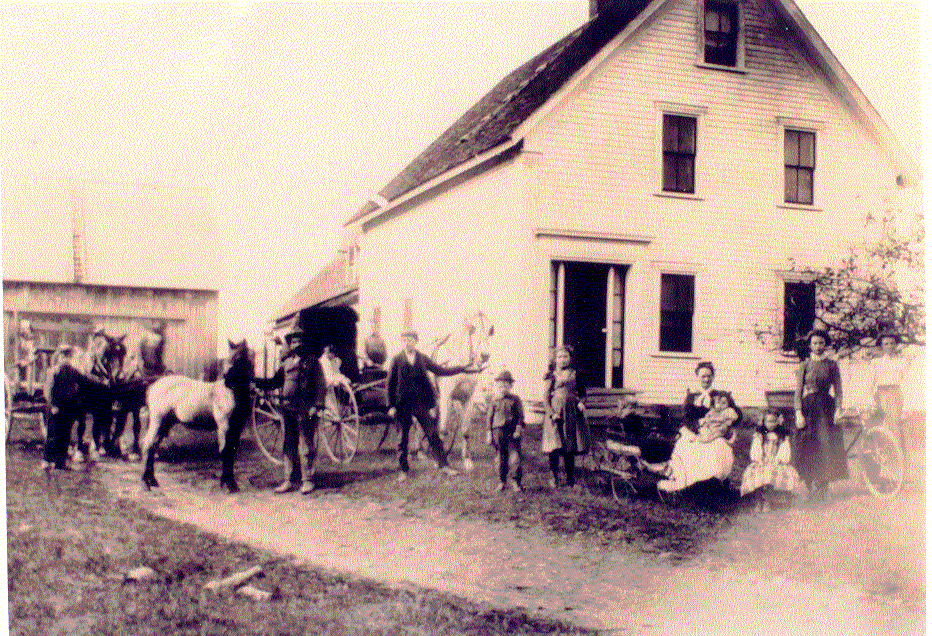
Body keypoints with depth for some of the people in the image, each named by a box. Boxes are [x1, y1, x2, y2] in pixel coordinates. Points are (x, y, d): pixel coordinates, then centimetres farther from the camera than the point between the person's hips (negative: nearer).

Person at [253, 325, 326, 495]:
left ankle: (307, 481, 5)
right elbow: (274, 382, 19)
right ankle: (290, 481, 17)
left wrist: (317, 405, -15)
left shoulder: (312, 362, 0)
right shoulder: (286, 363, 15)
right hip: (288, 409, 6)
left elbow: (321, 386, -4)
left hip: (305, 410, -5)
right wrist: (256, 381, 5)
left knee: (305, 445, -3)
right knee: (289, 446, 10)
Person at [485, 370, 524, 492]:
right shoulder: (494, 400, 10)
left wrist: (519, 429, -8)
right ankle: (502, 482, 18)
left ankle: (516, 482, 5)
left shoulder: (515, 399, 5)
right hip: (498, 430, 2)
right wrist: (489, 433, 7)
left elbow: (520, 416, 5)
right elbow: (489, 417, 12)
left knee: (515, 457, -8)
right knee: (501, 458, 6)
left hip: (512, 431, -2)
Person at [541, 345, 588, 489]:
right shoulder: (550, 376, 6)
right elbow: (545, 398, 2)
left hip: (571, 412, 2)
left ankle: (571, 479, 13)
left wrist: (581, 402, -3)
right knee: (555, 447, -11)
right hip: (555, 412, -2)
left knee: (570, 449, 4)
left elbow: (582, 392, 18)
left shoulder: (575, 375, 11)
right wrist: (552, 413, -10)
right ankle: (554, 478, 0)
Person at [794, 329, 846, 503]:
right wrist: (798, 413, -7)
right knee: (808, 448, -5)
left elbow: (838, 390, 7)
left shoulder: (832, 365, 8)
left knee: (827, 447, -5)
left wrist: (838, 409, -7)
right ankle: (811, 488, 2)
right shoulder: (804, 366, 7)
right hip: (808, 407, 0)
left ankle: (824, 488, 3)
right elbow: (798, 392, 4)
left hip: (827, 407, 0)